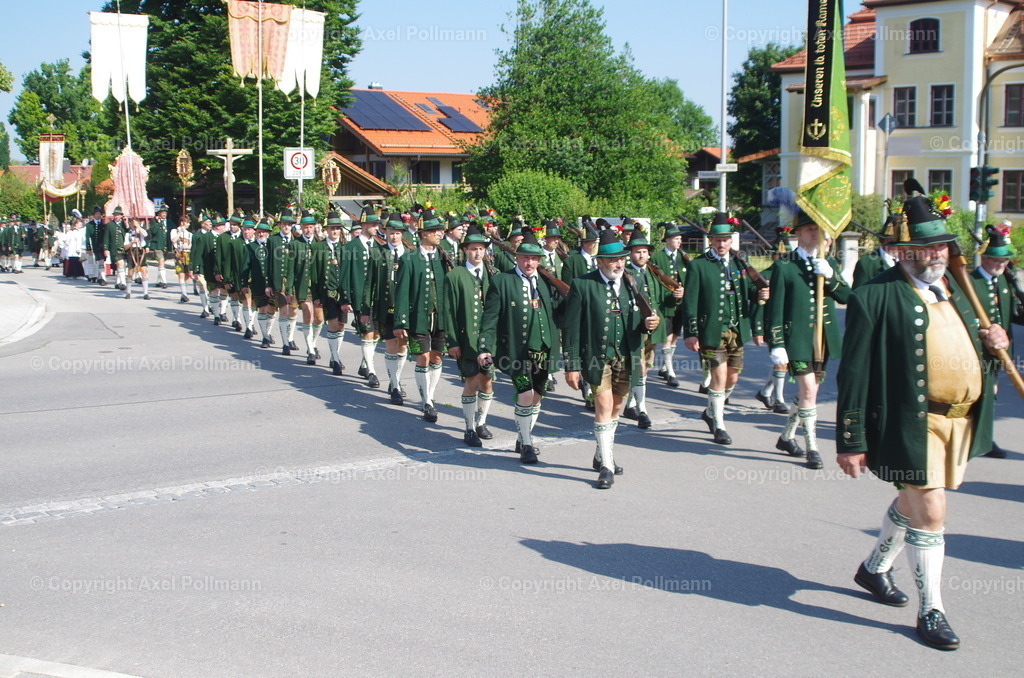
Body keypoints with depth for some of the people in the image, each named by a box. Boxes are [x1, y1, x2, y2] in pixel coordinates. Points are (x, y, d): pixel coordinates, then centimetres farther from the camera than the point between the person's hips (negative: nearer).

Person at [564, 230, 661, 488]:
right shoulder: (582, 285, -8)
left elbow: (638, 322, 12)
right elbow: (571, 328, -6)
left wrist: (649, 324, -12)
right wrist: (572, 365, -9)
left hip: (627, 357, 5)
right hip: (597, 356, -4)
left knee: (614, 408, 14)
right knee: (604, 406, -11)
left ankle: (602, 456, 32)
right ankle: (606, 467, -3)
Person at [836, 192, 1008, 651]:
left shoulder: (957, 287, 11)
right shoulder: (876, 297, -14)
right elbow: (854, 374, -14)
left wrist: (993, 342, -1)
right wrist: (851, 441, -15)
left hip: (960, 421, 8)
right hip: (913, 424, -8)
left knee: (912, 503, 21)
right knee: (929, 513, -5)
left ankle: (874, 568, 43)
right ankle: (931, 610, 10)